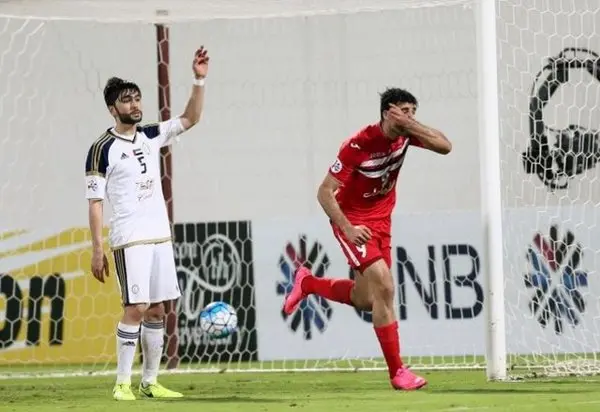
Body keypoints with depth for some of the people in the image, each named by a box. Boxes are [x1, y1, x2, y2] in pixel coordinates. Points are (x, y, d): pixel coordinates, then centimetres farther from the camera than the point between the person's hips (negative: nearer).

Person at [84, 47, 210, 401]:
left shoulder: (151, 137, 11)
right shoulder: (103, 149, -6)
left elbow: (190, 119, 10)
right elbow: (95, 201, -6)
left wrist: (199, 80, -4)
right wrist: (97, 249, -11)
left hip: (160, 236, 6)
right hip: (130, 239, -6)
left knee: (157, 310, 6)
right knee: (136, 309, -13)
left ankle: (150, 382, 12)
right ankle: (123, 383, -6)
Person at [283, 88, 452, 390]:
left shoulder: (406, 134, -10)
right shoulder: (358, 145, -25)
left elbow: (445, 147, -23)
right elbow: (324, 192, -21)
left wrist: (410, 124, -31)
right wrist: (347, 229, -30)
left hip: (381, 220, 7)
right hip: (352, 219, -7)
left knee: (364, 300, 16)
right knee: (384, 287, -21)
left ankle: (307, 283, 43)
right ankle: (397, 372, -16)